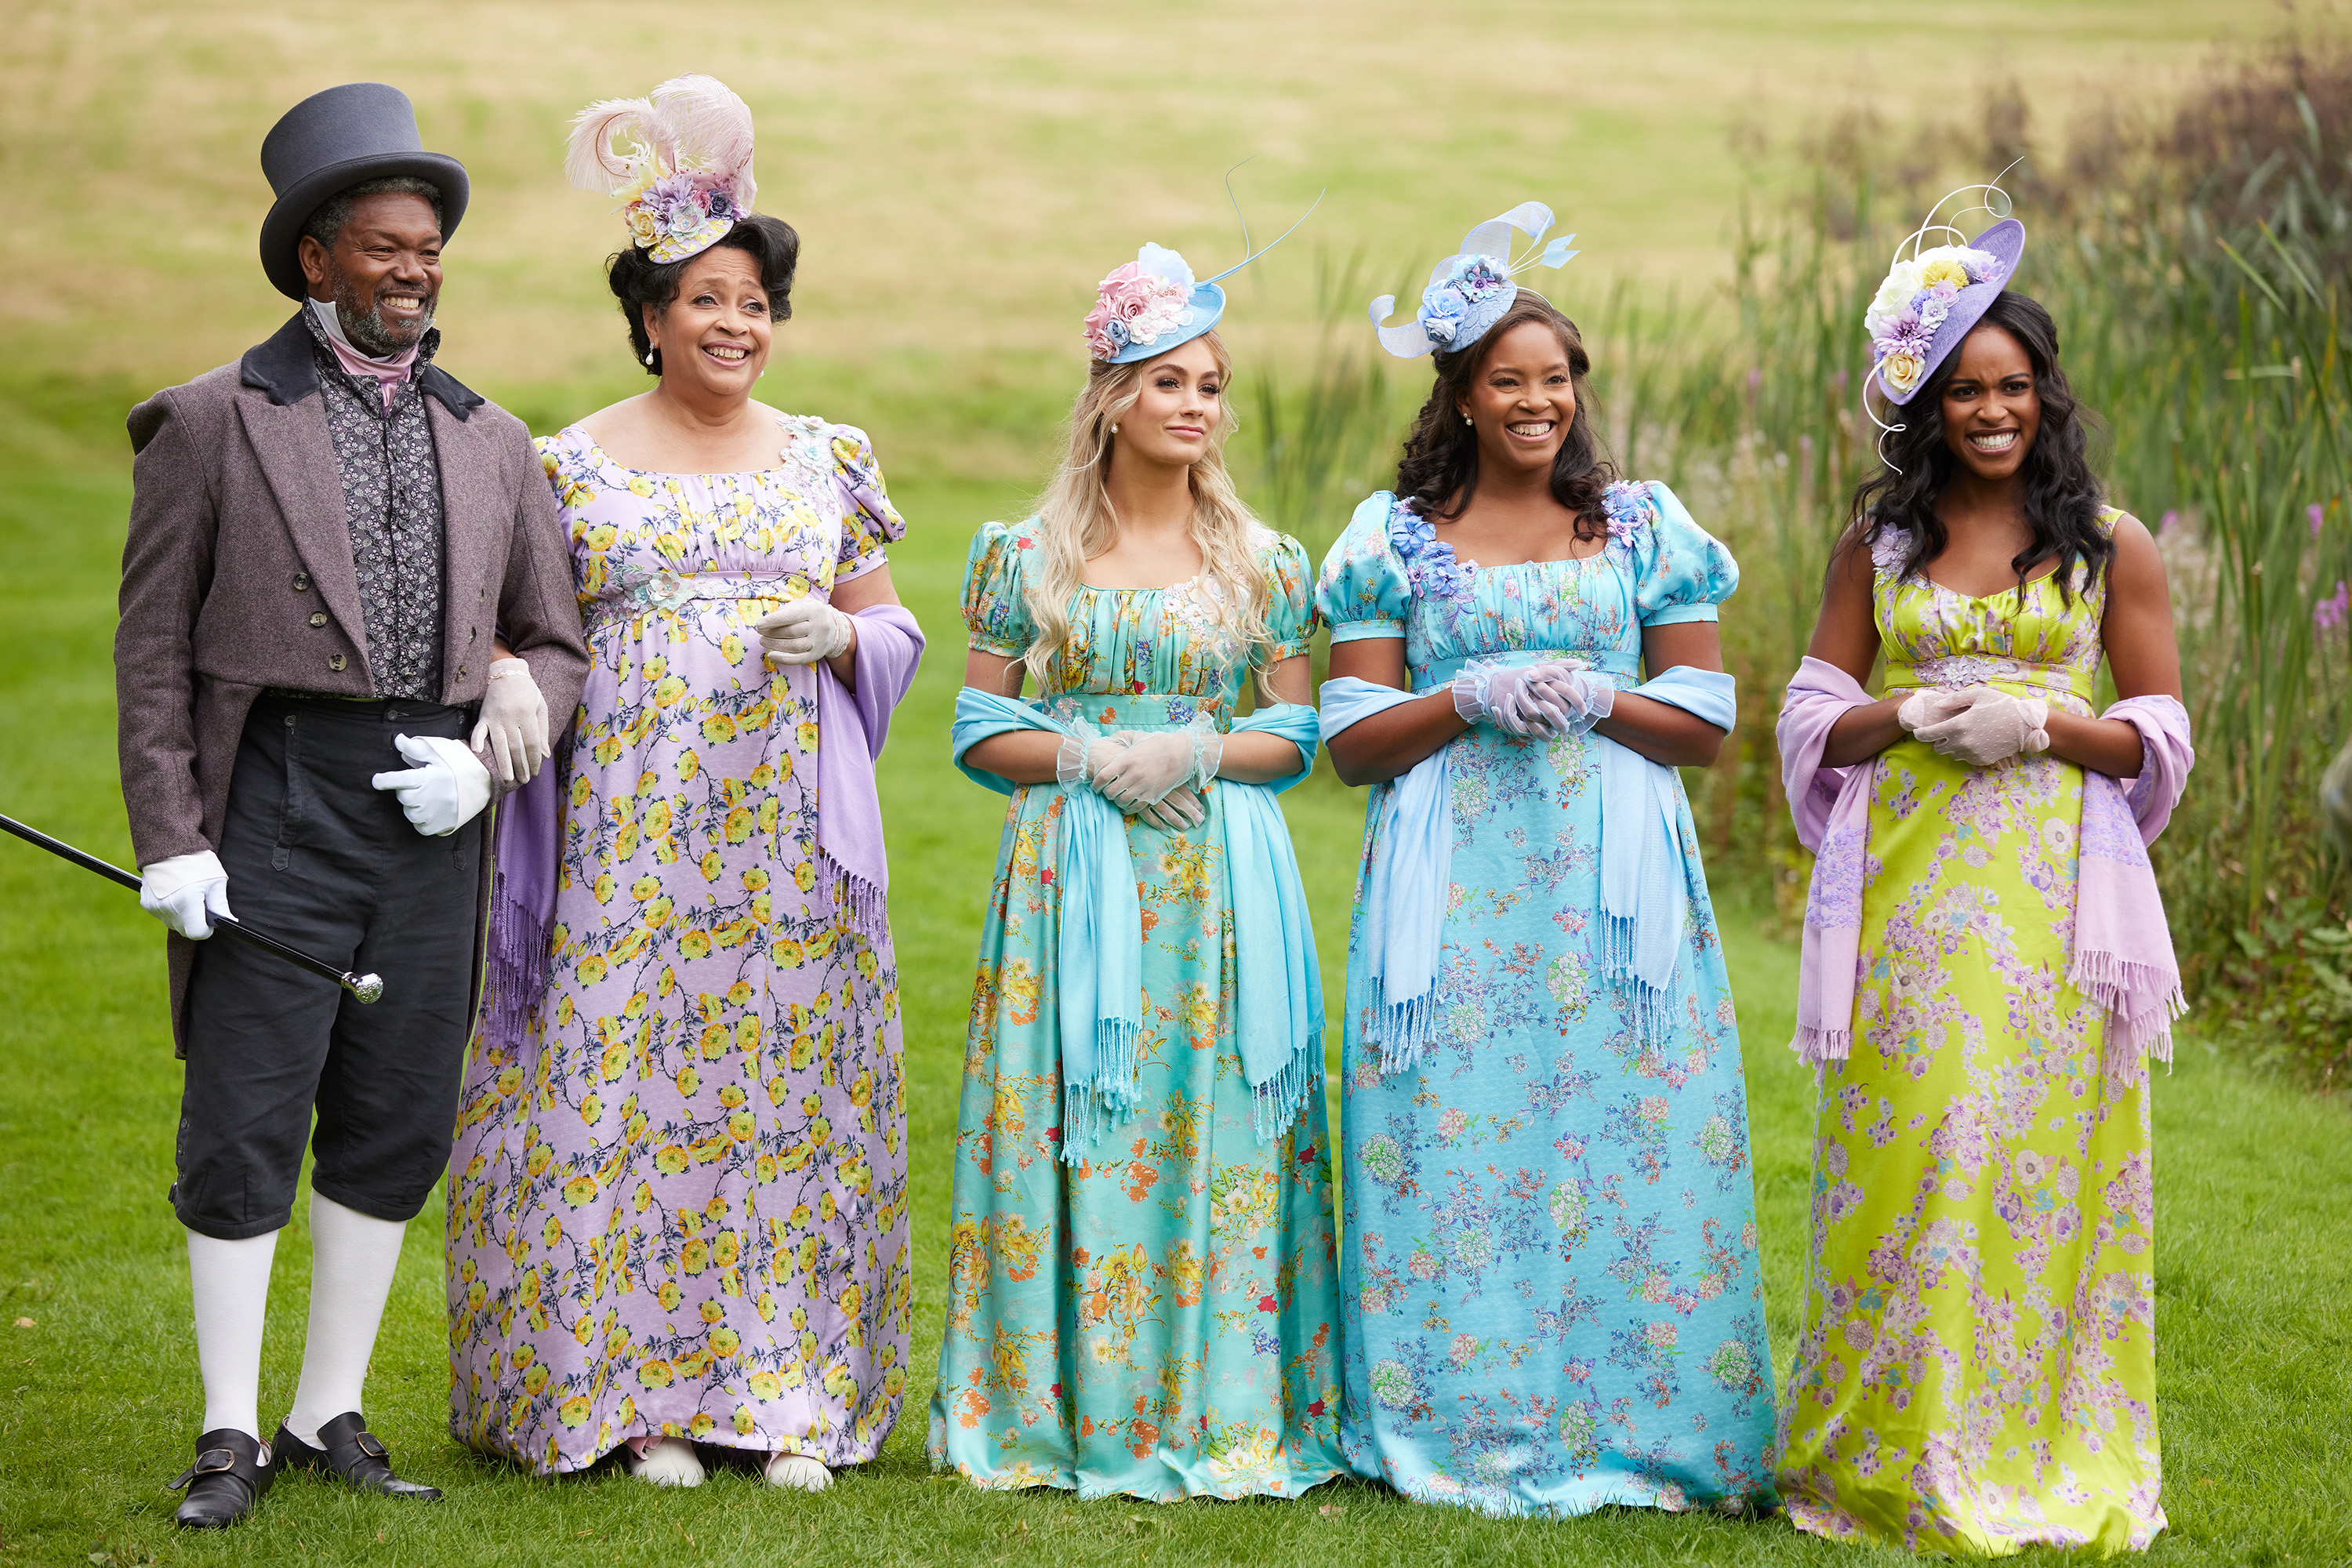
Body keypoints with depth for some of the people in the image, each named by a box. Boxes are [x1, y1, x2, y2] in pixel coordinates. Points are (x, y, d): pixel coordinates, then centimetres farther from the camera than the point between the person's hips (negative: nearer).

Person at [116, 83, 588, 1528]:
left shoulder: (491, 444, 14)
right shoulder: (214, 424, 2)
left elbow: (552, 644, 17)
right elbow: (154, 646, -1)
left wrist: (490, 755, -2)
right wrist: (170, 837, -9)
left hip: (433, 817, 4)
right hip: (278, 803, -4)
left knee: (397, 1127, 7)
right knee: (245, 1130, -2)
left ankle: (332, 1413, 19)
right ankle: (232, 1434, 8)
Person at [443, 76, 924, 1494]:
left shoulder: (828, 458, 11)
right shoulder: (574, 464, 4)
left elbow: (889, 625, 15)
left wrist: (839, 635, -6)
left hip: (787, 831, 2)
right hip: (630, 826, -2)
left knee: (785, 1079, 1)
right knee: (629, 1077, -3)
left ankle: (790, 1390, 8)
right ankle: (639, 1392, 5)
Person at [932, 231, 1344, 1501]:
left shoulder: (1263, 565, 8)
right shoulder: (1026, 557, 5)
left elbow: (1295, 733, 8)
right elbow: (981, 730, 5)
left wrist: (1198, 750, -11)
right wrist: (1086, 755, -12)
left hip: (1220, 879, 1)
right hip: (1072, 879, -1)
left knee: (1212, 1125, -2)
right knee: (1071, 1133, -2)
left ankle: (1214, 1407, 6)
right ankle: (1063, 1406, 6)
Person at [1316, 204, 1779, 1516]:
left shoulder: (1646, 527, 9)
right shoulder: (1396, 538, 8)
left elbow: (1709, 723, 7)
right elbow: (1353, 740, 4)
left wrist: (1596, 697, -10)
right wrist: (1472, 698, -11)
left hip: (1613, 887, 0)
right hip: (1454, 893, 0)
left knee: (1625, 1137, -4)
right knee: (1455, 1143, -4)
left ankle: (1629, 1419, 4)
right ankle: (1463, 1421, 4)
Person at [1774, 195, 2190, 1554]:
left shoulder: (2111, 547, 5)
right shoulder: (1880, 544, 10)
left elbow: (2161, 736, 5)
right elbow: (1814, 716, 10)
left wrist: (2043, 726, -12)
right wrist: (1912, 719, -9)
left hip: (2051, 887, -1)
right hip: (1911, 884, 1)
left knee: (2040, 1147, -3)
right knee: (1909, 1145, -3)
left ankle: (2040, 1454, 9)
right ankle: (1893, 1446, 9)